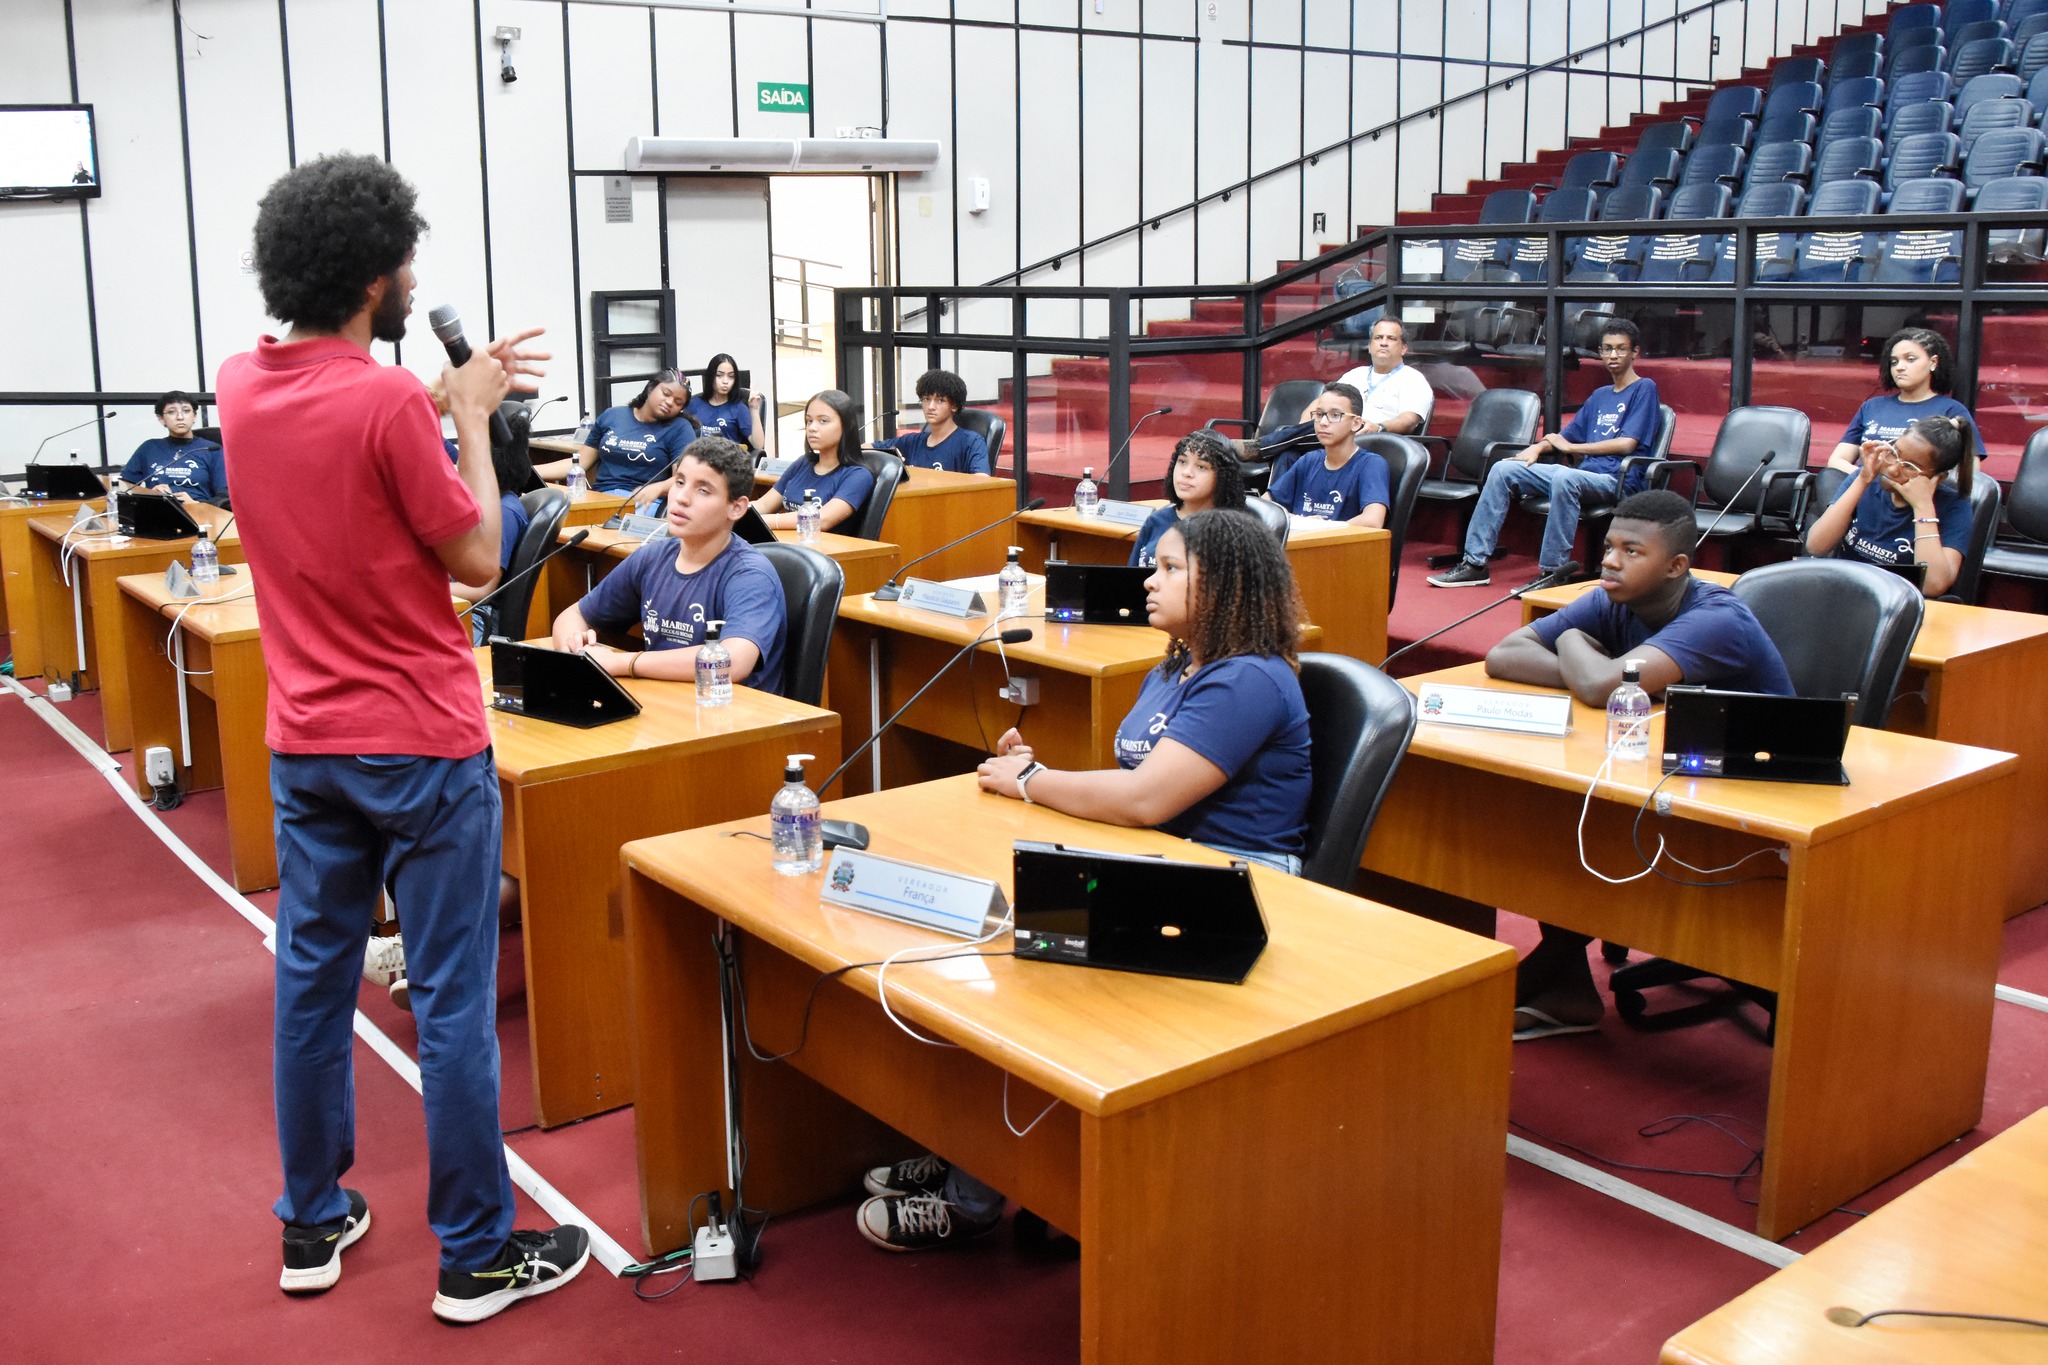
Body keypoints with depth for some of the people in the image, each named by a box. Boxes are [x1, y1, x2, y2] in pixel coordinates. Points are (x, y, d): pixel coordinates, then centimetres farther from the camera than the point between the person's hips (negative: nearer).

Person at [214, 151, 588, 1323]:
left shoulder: (241, 387, 4)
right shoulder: (388, 400, -19)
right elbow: (478, 556, -12)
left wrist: (450, 396, 19)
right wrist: (472, 417, -2)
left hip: (306, 741, 7)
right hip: (421, 744, -7)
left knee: (314, 979, 16)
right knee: (454, 1000, 2)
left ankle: (314, 1227, 28)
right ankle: (478, 1257, 13)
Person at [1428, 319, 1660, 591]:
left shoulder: (1644, 388, 1)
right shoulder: (1599, 396, 24)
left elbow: (1627, 444, -10)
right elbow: (1566, 436, 28)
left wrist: (1570, 447, -5)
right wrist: (1537, 447, 6)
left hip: (1615, 480, -8)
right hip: (1584, 474, 8)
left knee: (1564, 477, -39)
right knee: (1503, 470, -5)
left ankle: (1553, 571, -34)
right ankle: (1475, 563, -10)